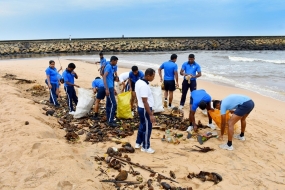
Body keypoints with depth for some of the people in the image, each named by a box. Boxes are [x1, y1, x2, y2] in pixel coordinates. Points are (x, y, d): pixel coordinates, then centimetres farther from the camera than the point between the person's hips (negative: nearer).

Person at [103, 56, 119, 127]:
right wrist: (107, 89, -28)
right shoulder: (108, 66, -13)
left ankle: (109, 120, 20)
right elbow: (104, 77, -23)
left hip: (110, 87, 10)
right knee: (113, 104, -10)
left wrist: (113, 89, 28)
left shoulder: (111, 67, 15)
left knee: (109, 104, 13)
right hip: (109, 88, -10)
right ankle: (110, 121, -6)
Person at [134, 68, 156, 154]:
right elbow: (145, 102, -27)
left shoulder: (139, 82, 4)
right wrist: (151, 114, -24)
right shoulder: (144, 86, -27)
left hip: (141, 108, 10)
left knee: (142, 125, 22)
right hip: (145, 109, -10)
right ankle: (145, 147, 18)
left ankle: (138, 143, 35)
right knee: (147, 128, 4)